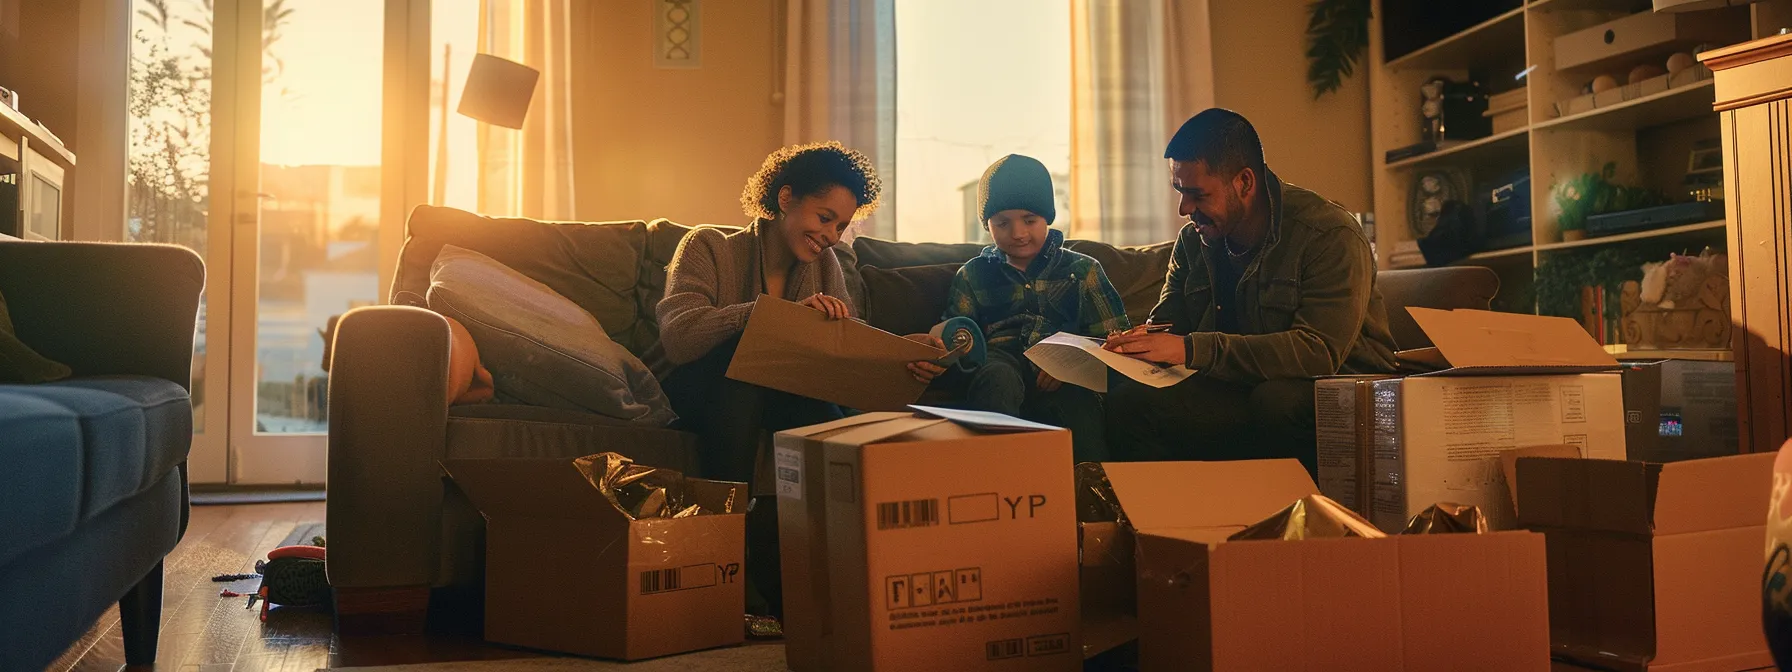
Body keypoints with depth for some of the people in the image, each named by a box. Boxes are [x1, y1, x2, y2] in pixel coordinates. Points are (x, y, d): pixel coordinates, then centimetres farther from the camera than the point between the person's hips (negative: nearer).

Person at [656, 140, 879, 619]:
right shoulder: (708, 248, -5)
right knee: (740, 348, -35)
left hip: (782, 398, 3)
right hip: (702, 395, -3)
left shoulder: (825, 266, 11)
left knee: (835, 428, -30)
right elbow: (678, 335, -24)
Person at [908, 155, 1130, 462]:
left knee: (1076, 399, -38)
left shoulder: (1083, 270, 21)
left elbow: (1116, 337, 11)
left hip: (1069, 381, -1)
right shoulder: (972, 275, 24)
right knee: (996, 376, -37)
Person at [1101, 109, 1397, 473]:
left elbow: (1319, 351, -27)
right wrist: (1137, 341, -17)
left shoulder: (1330, 235, -15)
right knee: (1128, 402, -20)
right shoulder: (1192, 240, 6)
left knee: (1276, 400, -39)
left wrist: (1191, 349, -34)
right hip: (1242, 390, 5)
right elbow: (1165, 324, 10)